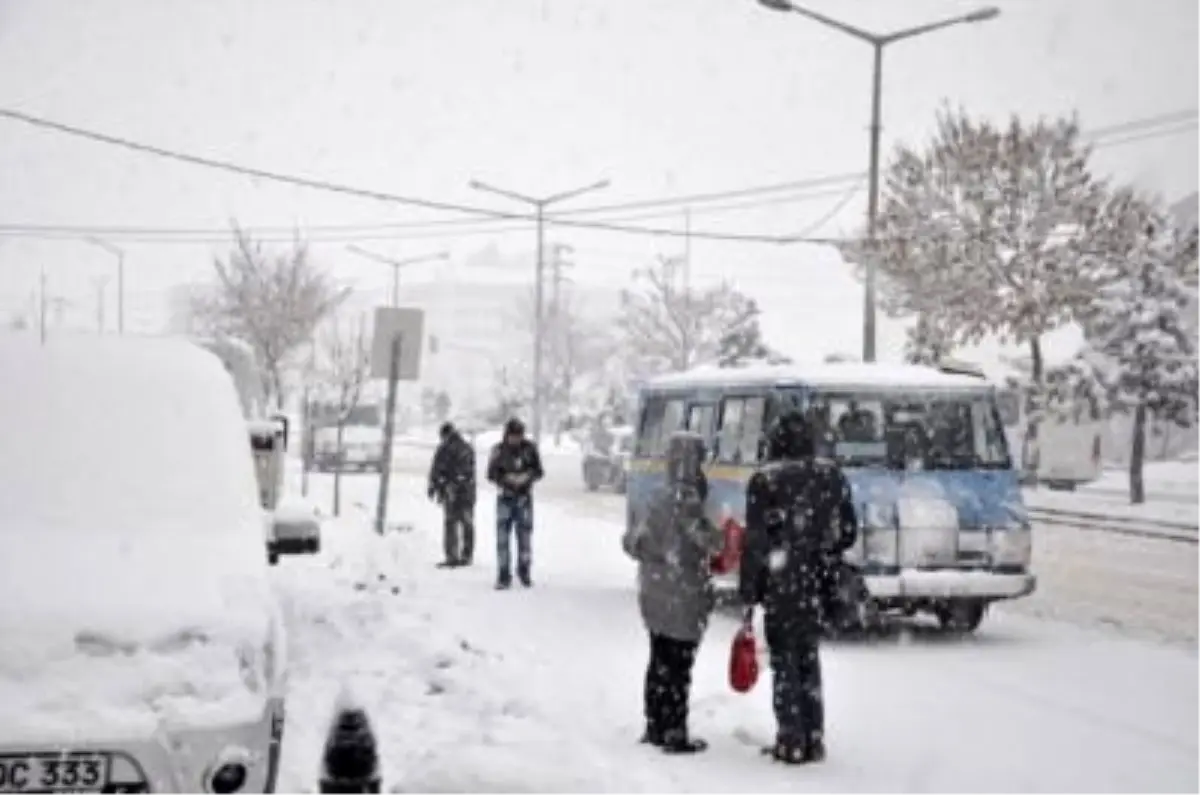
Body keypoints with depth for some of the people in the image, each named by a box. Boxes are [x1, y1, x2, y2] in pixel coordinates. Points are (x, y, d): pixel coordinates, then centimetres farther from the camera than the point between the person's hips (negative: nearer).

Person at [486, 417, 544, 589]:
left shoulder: (530, 448, -1)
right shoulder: (499, 450, -5)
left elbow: (539, 471, 3)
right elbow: (491, 474, -3)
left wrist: (528, 476, -18)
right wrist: (506, 478, -20)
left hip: (525, 497, 1)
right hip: (505, 497, -1)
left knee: (525, 535, 6)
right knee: (503, 536, -5)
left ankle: (524, 572, 22)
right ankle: (504, 576, -1)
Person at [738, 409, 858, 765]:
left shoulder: (765, 480, -9)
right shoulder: (832, 475, 5)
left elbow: (755, 541, -10)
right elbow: (847, 532, 9)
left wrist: (748, 591, -5)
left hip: (780, 585, -4)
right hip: (817, 586, 5)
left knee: (785, 660, 3)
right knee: (809, 658, 16)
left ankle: (792, 742, 4)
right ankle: (814, 739, 18)